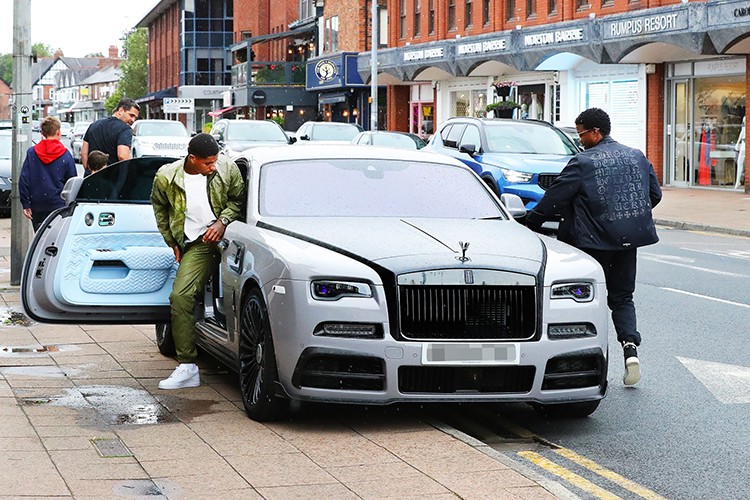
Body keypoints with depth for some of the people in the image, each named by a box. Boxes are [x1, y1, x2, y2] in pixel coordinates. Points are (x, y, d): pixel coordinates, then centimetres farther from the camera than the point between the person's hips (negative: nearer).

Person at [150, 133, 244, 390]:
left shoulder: (228, 169, -5)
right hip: (198, 244, 0)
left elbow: (238, 199, 9)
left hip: (226, 235, 0)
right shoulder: (167, 177, -4)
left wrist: (223, 221, -8)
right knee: (180, 297, -14)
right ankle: (187, 367, -10)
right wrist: (173, 242, 15)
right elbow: (160, 208, 15)